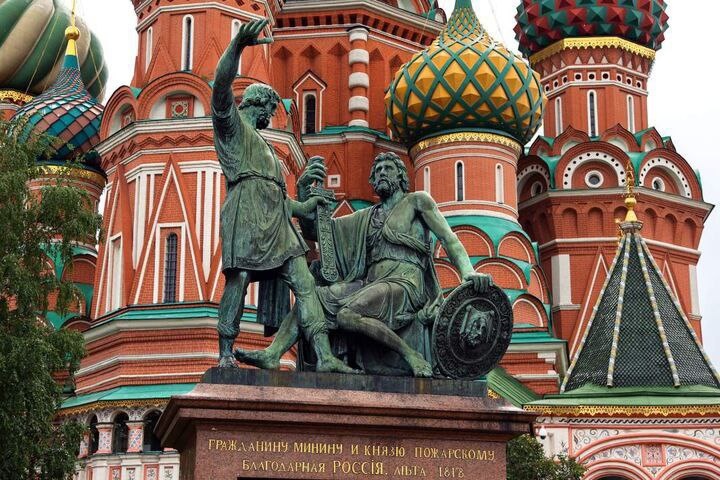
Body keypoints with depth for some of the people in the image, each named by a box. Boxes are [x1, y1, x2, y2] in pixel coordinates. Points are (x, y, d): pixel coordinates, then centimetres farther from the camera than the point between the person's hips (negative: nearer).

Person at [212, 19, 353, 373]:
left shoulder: (261, 145, 36)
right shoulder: (232, 124, 12)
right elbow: (222, 87, -8)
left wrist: (305, 207, 45)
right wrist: (238, 45, -21)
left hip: (276, 221, 8)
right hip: (247, 211, -8)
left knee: (304, 281, -5)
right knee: (239, 279, -14)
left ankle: (324, 357, -14)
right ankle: (225, 354, -9)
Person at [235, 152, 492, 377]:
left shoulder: (417, 201, 10)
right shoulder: (366, 217, 25)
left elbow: (449, 239, 0)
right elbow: (313, 229, 22)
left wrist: (469, 272, -19)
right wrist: (303, 188, 7)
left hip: (404, 283, -7)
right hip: (372, 283, 7)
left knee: (346, 315, -32)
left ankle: (410, 354, -20)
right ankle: (272, 354, -23)